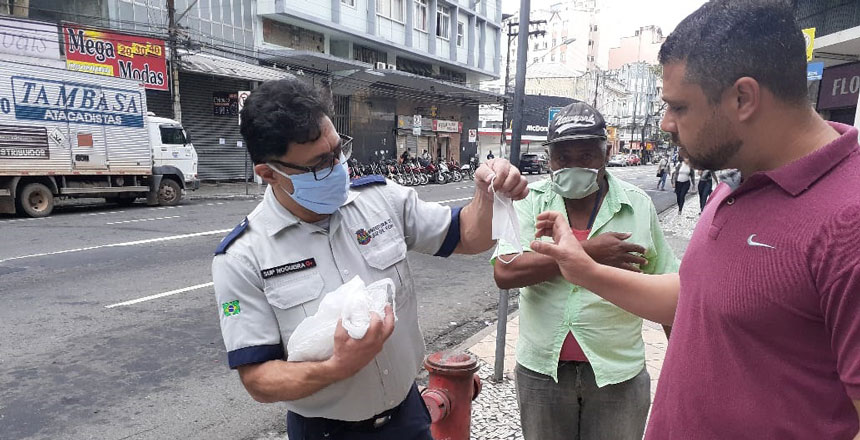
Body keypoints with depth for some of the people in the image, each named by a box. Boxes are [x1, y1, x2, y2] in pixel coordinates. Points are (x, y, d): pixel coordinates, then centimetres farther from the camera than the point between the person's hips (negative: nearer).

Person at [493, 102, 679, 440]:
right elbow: (505, 273, -20)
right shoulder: (530, 201, -5)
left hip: (618, 373, 0)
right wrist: (588, 252, -22)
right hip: (541, 369, 1)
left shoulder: (638, 205, -2)